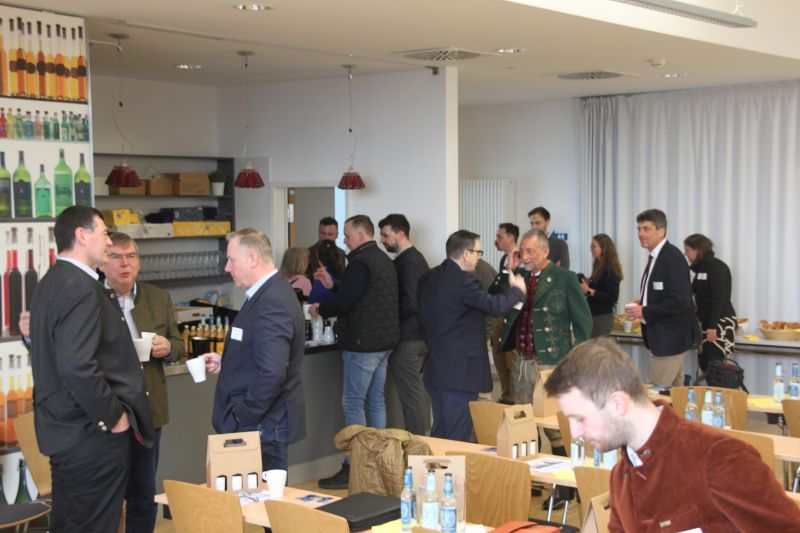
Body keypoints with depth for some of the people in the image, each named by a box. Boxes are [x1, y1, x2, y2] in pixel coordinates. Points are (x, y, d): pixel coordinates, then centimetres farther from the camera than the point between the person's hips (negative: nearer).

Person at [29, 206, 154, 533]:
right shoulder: (81, 289, -20)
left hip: (65, 430, 10)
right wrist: (114, 417, -17)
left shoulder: (52, 282, 11)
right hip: (93, 434, -10)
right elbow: (78, 367, -29)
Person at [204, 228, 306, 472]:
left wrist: (243, 415, -18)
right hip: (261, 422, 10)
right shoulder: (271, 293, 11)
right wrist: (225, 363, 10)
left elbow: (272, 373, -28)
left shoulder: (272, 304, -22)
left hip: (262, 426, -10)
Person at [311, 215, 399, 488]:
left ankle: (352, 469, -4)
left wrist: (319, 309, -1)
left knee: (353, 403, -5)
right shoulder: (383, 259, 15)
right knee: (376, 401, 14)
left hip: (363, 343, -10)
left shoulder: (360, 262, -16)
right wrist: (333, 285, 23)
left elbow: (344, 304, -18)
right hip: (384, 341, 10)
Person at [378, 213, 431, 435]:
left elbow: (410, 304, -23)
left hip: (406, 338, -10)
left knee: (410, 394, -5)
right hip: (418, 334, 10)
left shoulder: (408, 262, -17)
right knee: (418, 391, 15)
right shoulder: (415, 258, 13)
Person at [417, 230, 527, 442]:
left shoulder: (428, 278, 9)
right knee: (457, 439, -2)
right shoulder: (463, 280, -18)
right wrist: (516, 289, -2)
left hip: (435, 369, 9)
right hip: (461, 371, -9)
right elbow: (495, 306, -20)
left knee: (439, 435, 17)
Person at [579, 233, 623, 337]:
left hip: (602, 318, -9)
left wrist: (589, 291, -20)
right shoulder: (599, 268, 14)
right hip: (594, 316, 9)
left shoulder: (610, 270, -12)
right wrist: (588, 285, 4)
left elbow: (612, 297, -19)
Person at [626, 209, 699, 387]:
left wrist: (644, 312, -19)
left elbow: (679, 301, -24)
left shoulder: (672, 257, -18)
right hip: (661, 337, 10)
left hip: (670, 338, -10)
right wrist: (643, 302, 6)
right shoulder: (655, 257, 12)